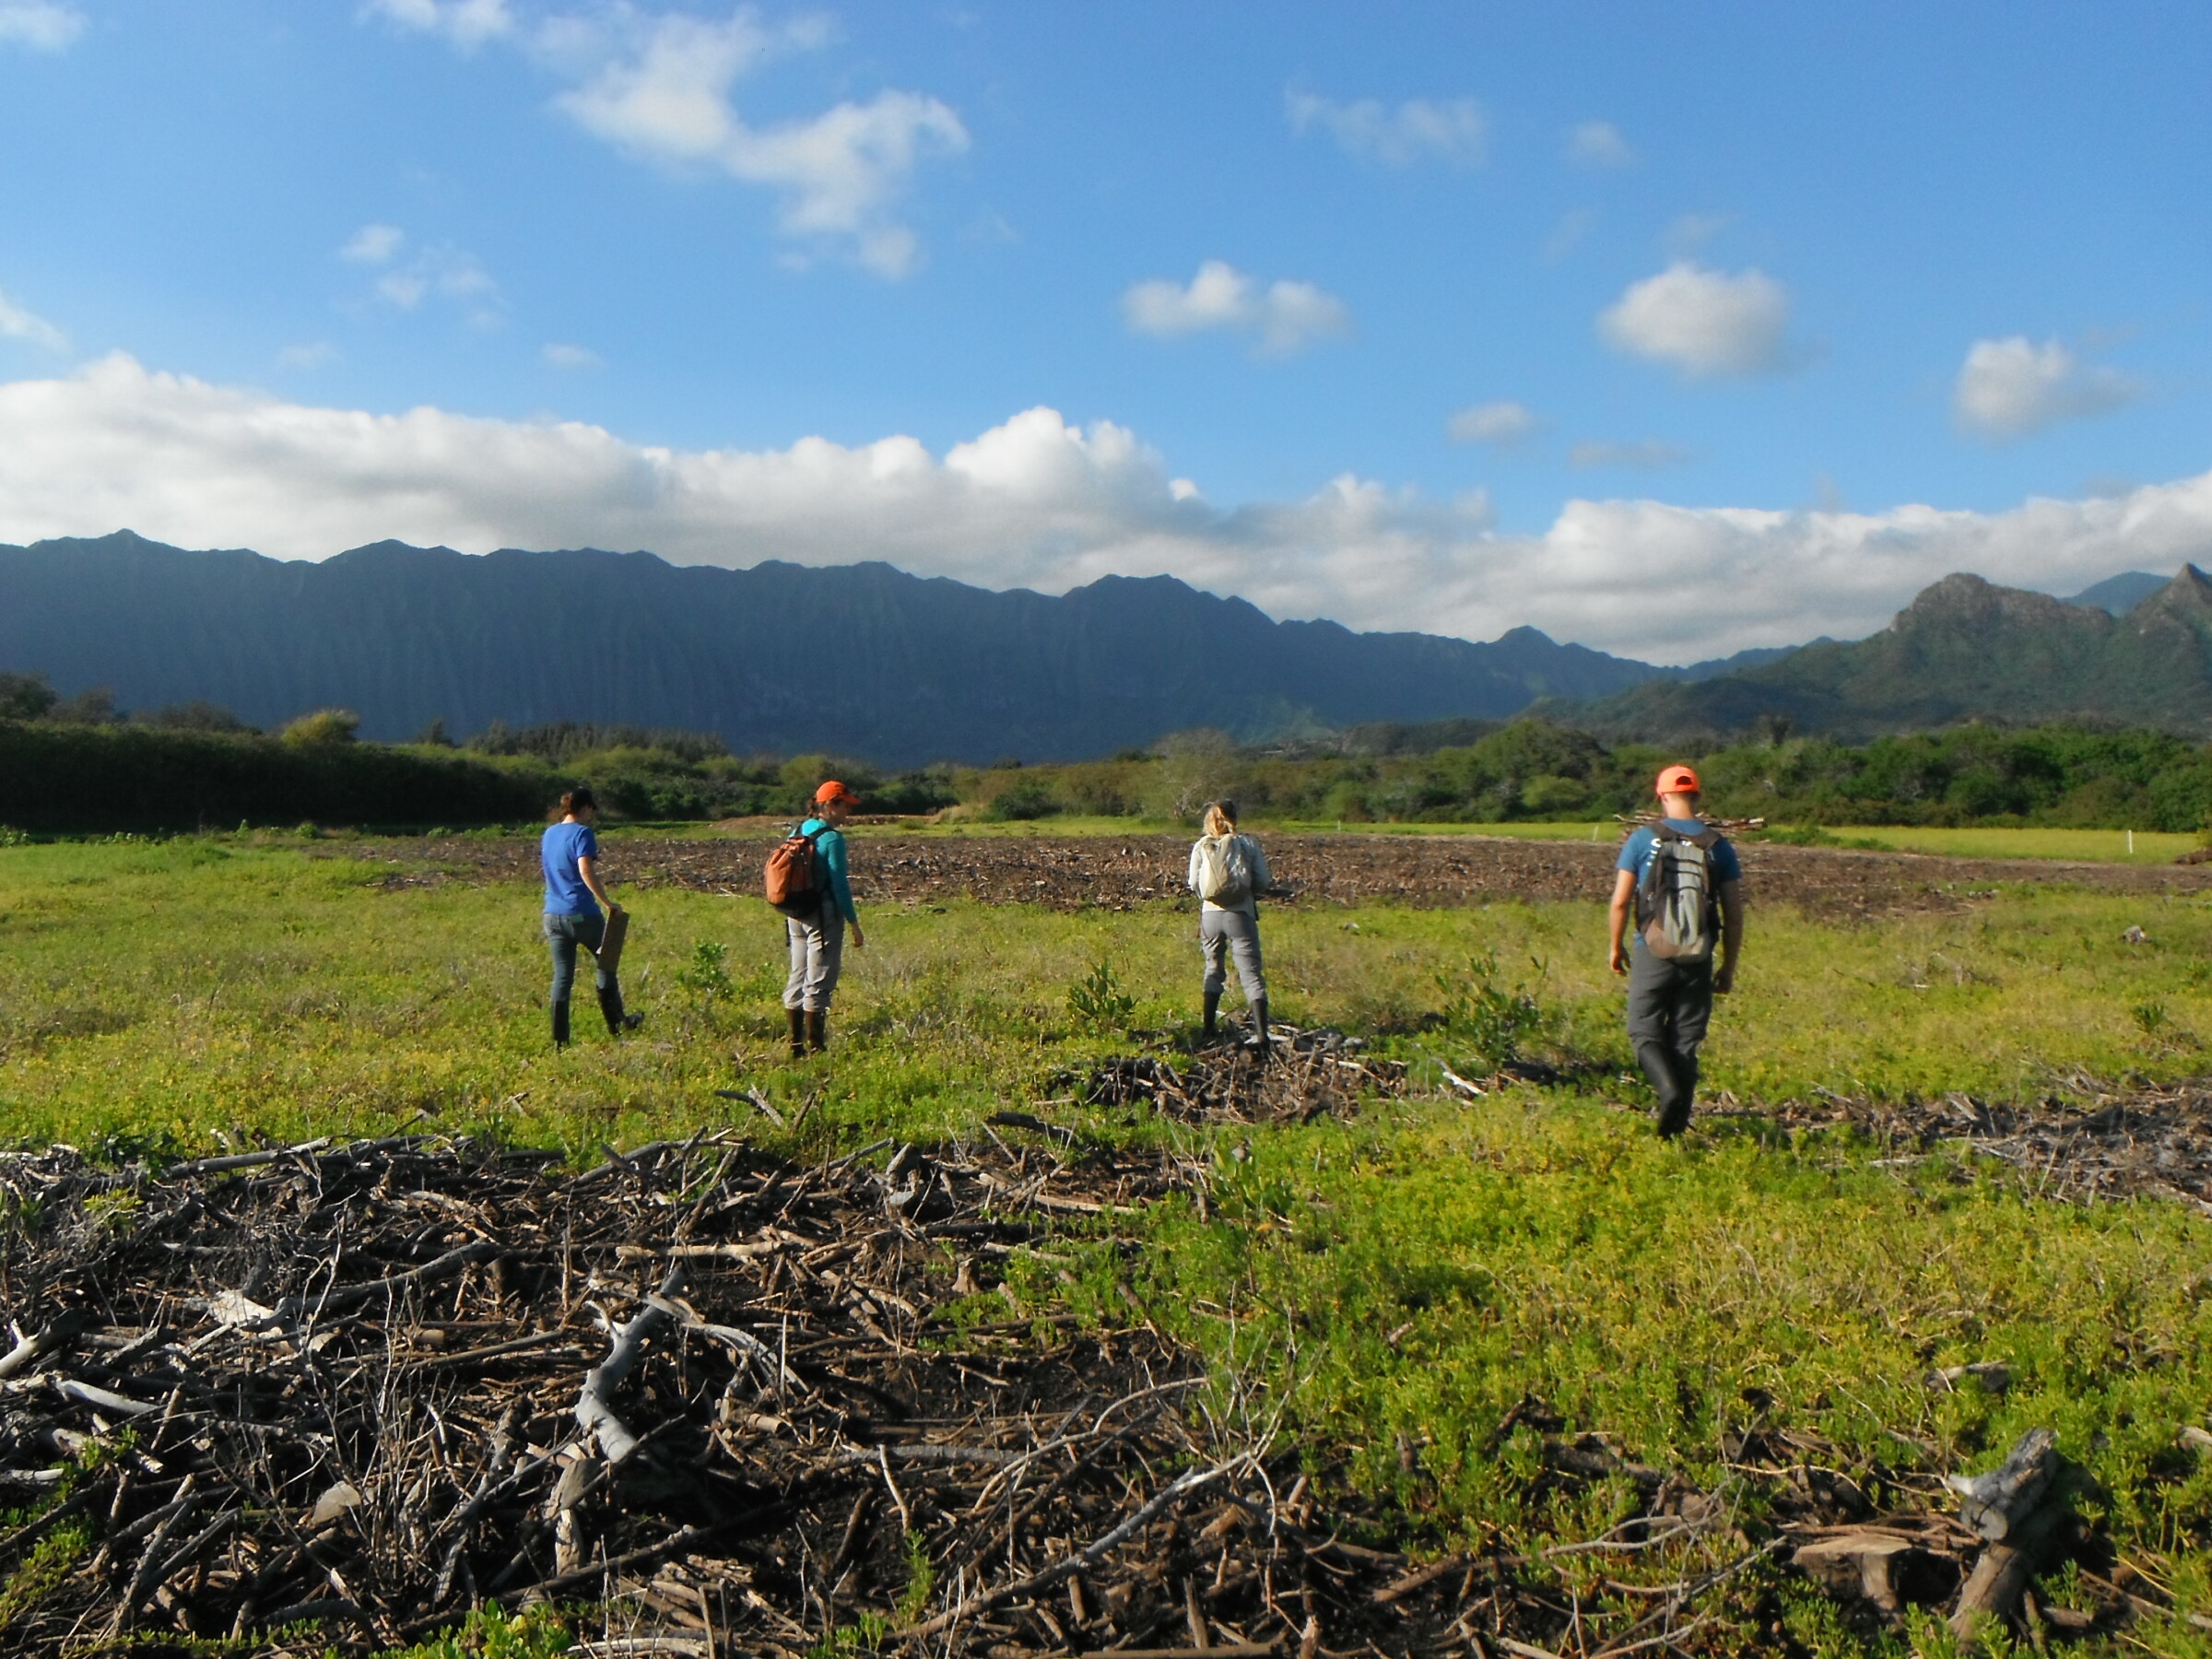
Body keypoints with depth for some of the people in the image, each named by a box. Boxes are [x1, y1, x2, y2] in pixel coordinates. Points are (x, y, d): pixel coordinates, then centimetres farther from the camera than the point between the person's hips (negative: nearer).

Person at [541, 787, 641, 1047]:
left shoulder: (548, 834, 13)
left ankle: (560, 1040, 6)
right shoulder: (582, 833, -10)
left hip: (552, 915, 6)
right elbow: (586, 871, -23)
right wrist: (608, 903, -20)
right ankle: (616, 1023, 23)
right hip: (581, 914, -6)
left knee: (562, 977, 7)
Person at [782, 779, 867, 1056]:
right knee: (818, 984, -2)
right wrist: (855, 925, -10)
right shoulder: (832, 839, -14)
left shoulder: (798, 832, 8)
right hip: (823, 916, -8)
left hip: (796, 916, 8)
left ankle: (795, 1048, 19)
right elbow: (839, 886, -16)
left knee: (797, 979, 13)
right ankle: (815, 1049, 1)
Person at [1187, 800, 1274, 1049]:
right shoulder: (1248, 844, 0)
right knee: (1251, 974, -3)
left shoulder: (1201, 846, 3)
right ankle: (1260, 1035, -14)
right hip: (1241, 914, -2)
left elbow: (1193, 883, 0)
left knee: (1213, 968, 21)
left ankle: (1209, 1028, 25)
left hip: (1210, 914, 2)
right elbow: (1263, 881, -3)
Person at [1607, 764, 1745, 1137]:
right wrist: (1728, 967, 12)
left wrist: (1616, 946, 12)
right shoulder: (1718, 845, 3)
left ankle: (1668, 1088, -20)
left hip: (1652, 955, -2)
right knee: (1685, 1042, 10)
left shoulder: (1643, 839, -3)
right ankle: (1675, 1126, 10)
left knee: (1645, 1032, 8)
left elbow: (1620, 901, -3)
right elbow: (1734, 914, 3)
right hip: (1698, 962, 2)